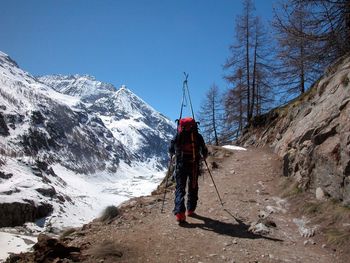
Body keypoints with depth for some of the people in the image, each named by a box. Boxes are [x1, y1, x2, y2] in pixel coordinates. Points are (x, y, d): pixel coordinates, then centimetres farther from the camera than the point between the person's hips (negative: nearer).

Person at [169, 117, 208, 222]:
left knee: (180, 188, 2)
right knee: (193, 188, 17)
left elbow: (171, 151, 11)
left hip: (180, 166, 0)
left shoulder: (177, 136, 0)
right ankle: (190, 210, 24)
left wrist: (173, 154, 34)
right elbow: (204, 151, 6)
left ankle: (179, 212, -14)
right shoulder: (198, 136, -1)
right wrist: (203, 156, 28)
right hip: (194, 166, 0)